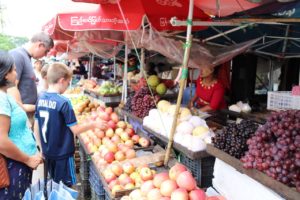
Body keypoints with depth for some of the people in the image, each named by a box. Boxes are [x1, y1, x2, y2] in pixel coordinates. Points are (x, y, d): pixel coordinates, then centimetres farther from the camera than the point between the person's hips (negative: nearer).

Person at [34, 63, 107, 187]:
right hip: (62, 153, -7)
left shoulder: (40, 99, -1)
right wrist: (94, 124, -5)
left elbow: (36, 126, 6)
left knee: (55, 185, 23)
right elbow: (75, 130, -17)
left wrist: (42, 147, 17)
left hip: (47, 152, 7)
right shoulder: (63, 102, -21)